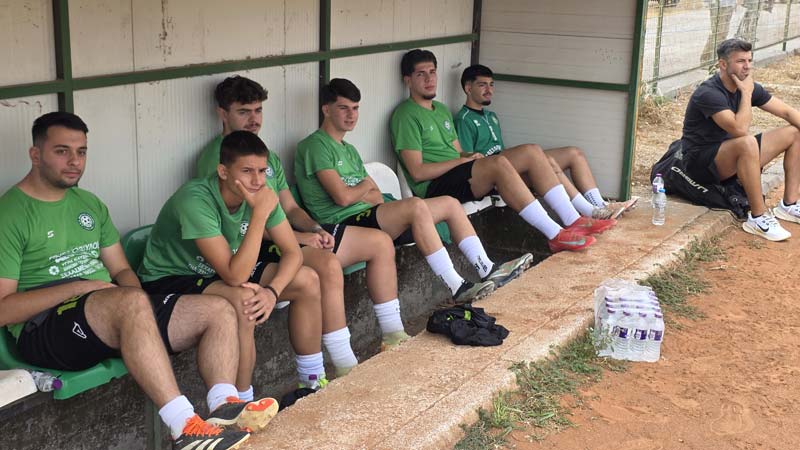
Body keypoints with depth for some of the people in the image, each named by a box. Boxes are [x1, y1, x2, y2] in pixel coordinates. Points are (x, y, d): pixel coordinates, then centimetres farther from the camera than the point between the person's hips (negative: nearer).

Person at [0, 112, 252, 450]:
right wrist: (79, 286, -15)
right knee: (132, 301, -39)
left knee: (219, 311, -6)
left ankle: (224, 408, -26)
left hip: (117, 318, 8)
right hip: (46, 329, -8)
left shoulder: (90, 204, 19)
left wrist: (136, 298, -5)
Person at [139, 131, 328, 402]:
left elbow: (292, 252, -7)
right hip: (169, 280, -7)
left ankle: (312, 380, 12)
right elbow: (235, 276, -37)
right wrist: (260, 213, -39)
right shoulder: (195, 201, -34)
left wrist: (273, 291, -26)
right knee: (243, 300, -35)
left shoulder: (260, 192, -13)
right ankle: (242, 405, -18)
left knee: (307, 281, -3)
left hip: (226, 270, 7)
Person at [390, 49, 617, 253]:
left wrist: (471, 156, -4)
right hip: (435, 187, -9)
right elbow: (417, 172, -14)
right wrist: (462, 160, -11)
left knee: (532, 152, -7)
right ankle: (555, 235, -33)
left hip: (459, 178, 9)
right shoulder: (406, 115, -6)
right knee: (498, 163, -34)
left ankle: (573, 220, -10)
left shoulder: (441, 110, 23)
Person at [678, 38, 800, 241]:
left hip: (731, 158, 9)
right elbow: (740, 130, -34)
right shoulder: (709, 94, -23)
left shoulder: (749, 87, 2)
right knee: (747, 143, -38)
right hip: (700, 163, -9)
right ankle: (759, 218, -29)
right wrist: (746, 93, -23)